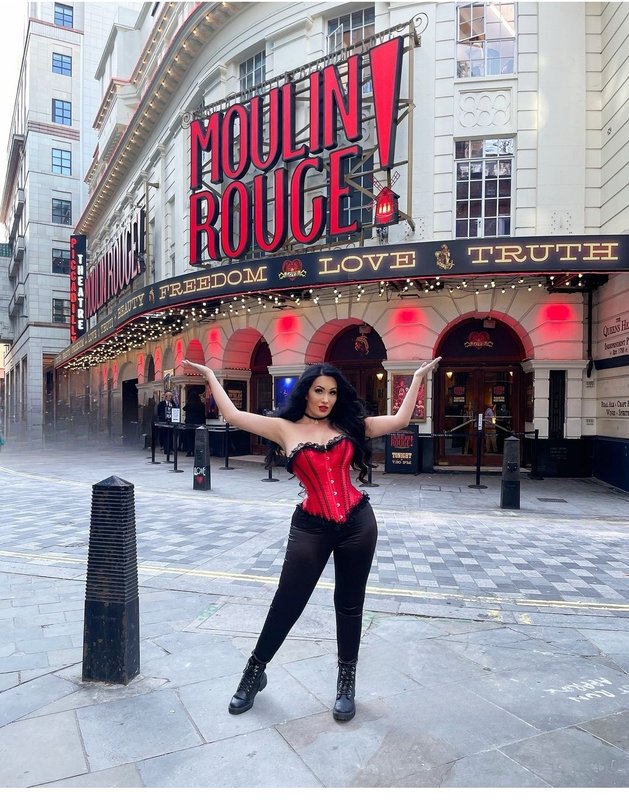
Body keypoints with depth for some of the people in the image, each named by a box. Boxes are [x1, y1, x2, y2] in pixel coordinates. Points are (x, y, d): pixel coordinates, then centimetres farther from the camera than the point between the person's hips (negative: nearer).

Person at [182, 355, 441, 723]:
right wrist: (211, 375, 5)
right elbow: (233, 415, -3)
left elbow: (401, 419, 7)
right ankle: (256, 671, 32)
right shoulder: (285, 428, 1)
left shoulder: (349, 426, 5)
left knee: (350, 605, 15)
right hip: (311, 527, -1)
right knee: (287, 604, 8)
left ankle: (347, 680, 34)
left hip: (358, 523, 2)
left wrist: (417, 377, 12)